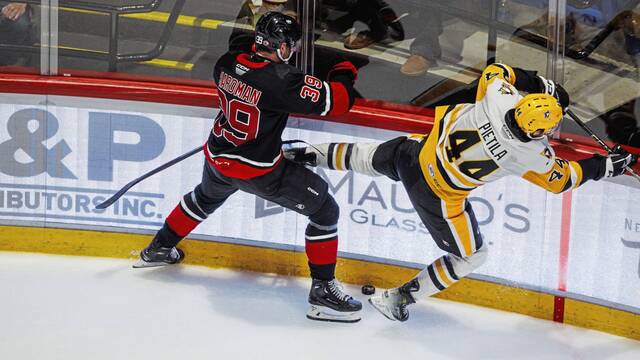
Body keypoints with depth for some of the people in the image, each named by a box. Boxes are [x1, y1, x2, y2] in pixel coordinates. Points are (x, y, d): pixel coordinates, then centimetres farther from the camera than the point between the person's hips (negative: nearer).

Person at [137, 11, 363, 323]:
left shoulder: (226, 63, -7)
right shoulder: (282, 80, -26)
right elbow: (336, 101, -24)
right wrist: (344, 73, -5)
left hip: (218, 157, 7)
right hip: (260, 171, -7)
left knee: (205, 198, 38)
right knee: (325, 211, 3)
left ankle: (157, 250, 51)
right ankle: (323, 291, 2)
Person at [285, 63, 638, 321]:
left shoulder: (498, 96, -20)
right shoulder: (531, 156, -24)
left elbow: (494, 71, 4)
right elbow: (560, 179, -4)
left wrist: (538, 81, 5)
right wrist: (606, 166, 5)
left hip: (414, 152, 4)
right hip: (437, 195, -4)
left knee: (370, 159, 33)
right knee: (470, 256, 15)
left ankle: (308, 154, 47)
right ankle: (397, 298, 20)